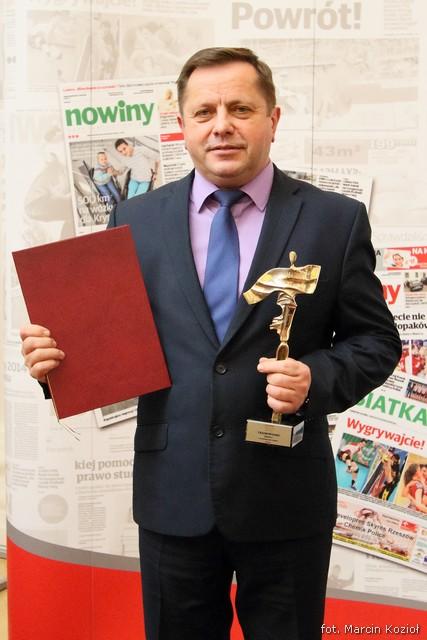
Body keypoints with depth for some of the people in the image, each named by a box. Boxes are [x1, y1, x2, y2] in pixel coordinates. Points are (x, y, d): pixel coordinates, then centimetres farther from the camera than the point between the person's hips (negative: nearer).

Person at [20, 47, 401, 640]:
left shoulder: (336, 219, -4)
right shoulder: (136, 220, 2)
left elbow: (375, 340, 0)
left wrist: (318, 378, -18)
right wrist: (63, 354, -13)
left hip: (285, 496, -1)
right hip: (172, 495, 2)